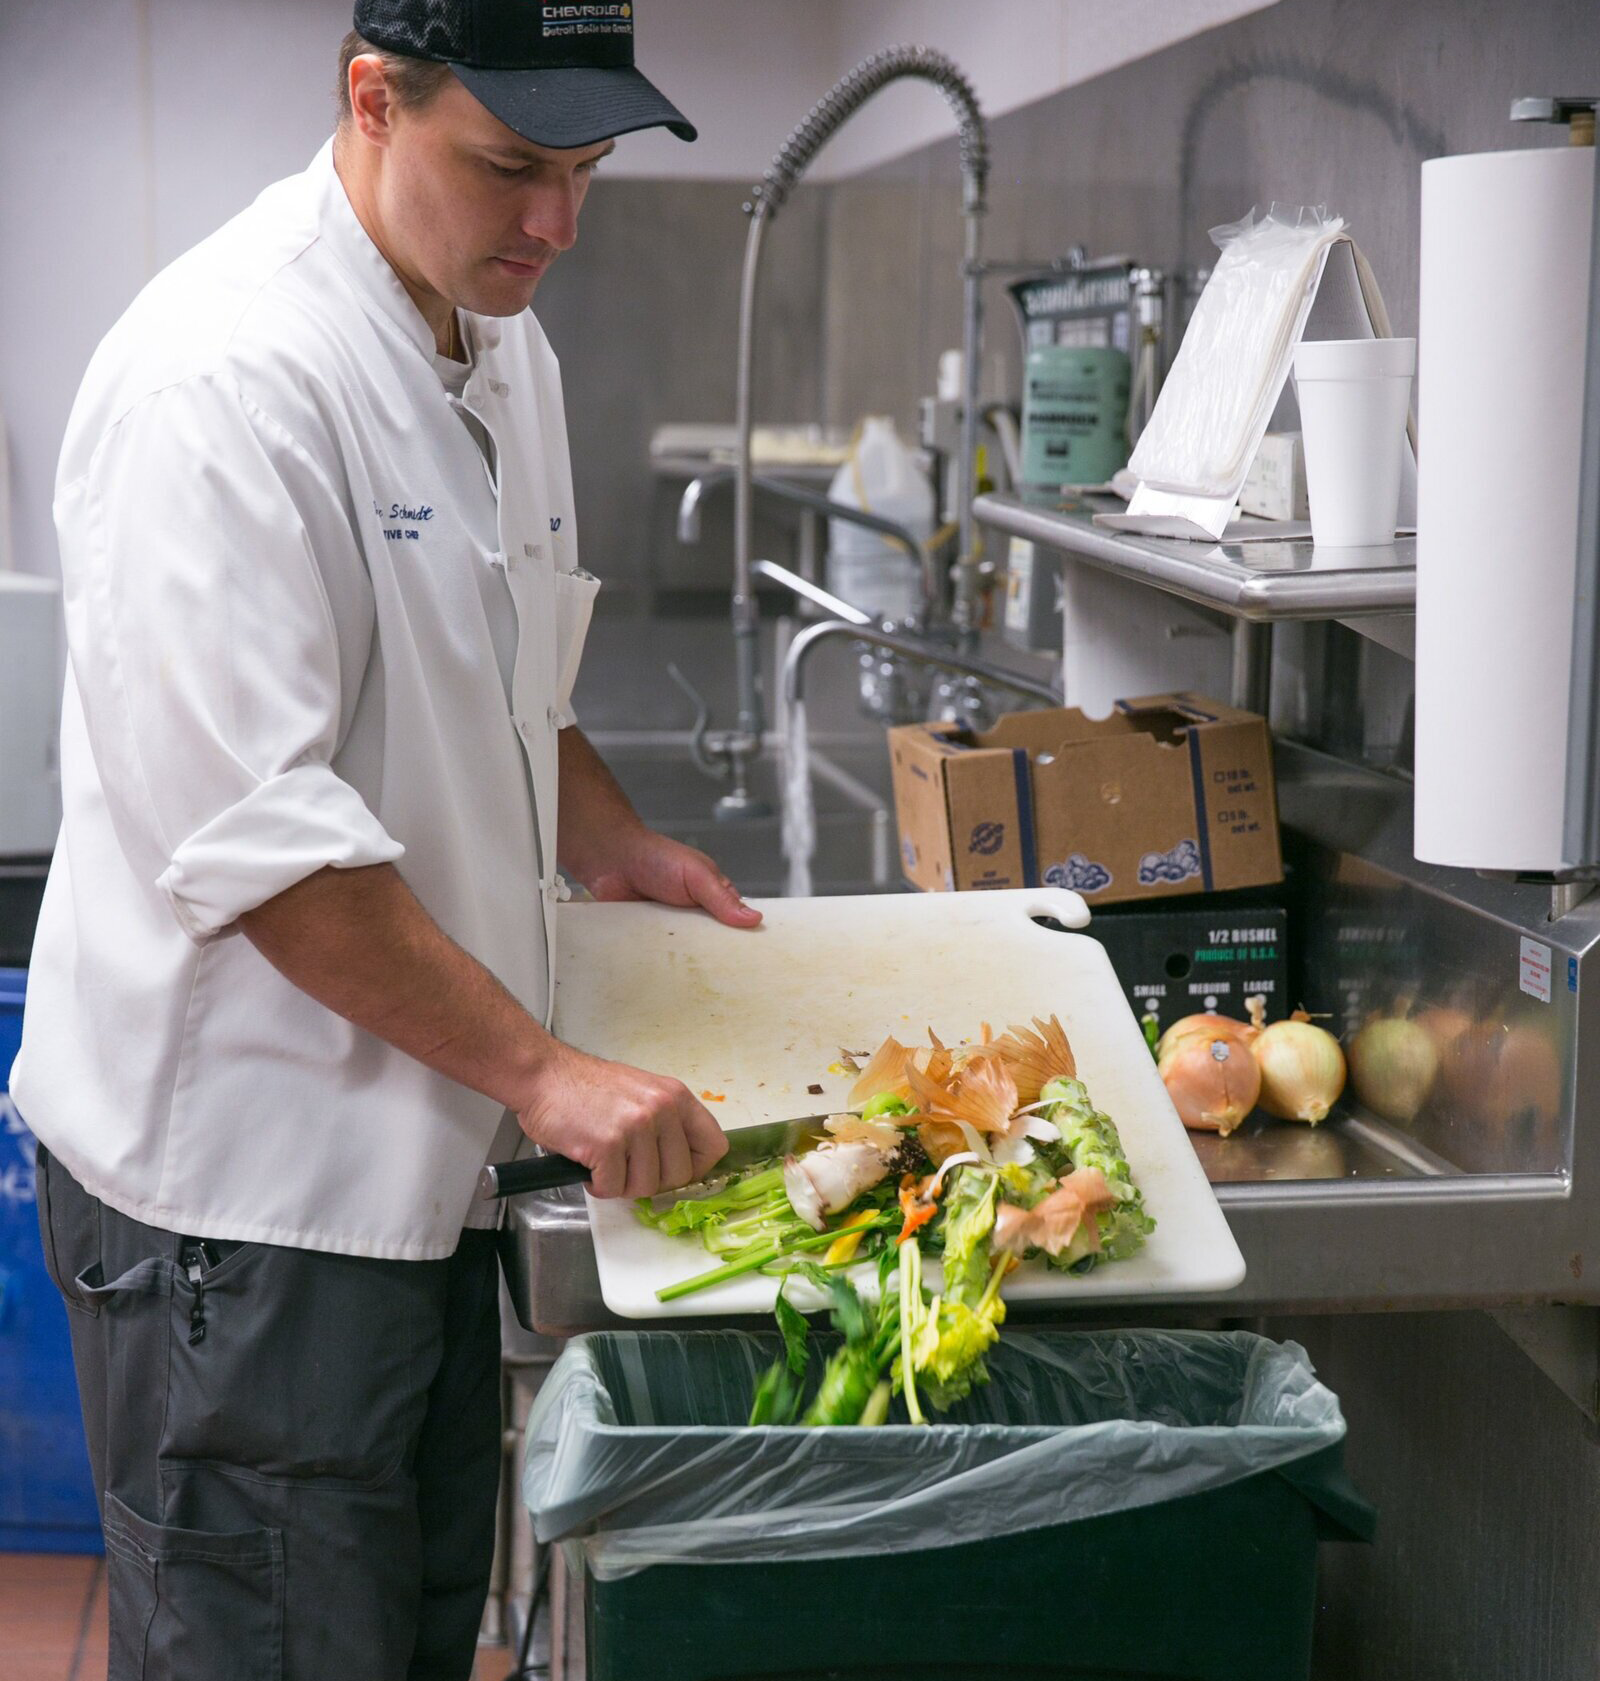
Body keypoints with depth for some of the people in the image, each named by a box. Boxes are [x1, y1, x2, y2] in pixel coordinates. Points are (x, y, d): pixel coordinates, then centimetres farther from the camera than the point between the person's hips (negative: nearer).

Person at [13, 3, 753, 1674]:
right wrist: (536, 1068, -24)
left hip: (420, 1143, 9)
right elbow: (249, 834, -25)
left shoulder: (498, 346, 9)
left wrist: (603, 842, 9)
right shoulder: (223, 377, -21)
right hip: (237, 1178, -9)